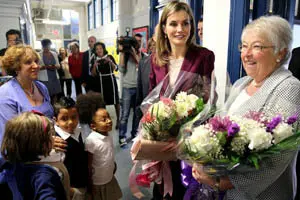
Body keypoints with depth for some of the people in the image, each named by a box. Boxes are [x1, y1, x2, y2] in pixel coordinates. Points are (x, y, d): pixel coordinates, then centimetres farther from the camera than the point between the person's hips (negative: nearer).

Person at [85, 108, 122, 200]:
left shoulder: (109, 136, -6)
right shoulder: (91, 140, -27)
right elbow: (88, 164, -20)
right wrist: (89, 182, -13)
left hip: (110, 178, 6)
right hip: (97, 182, -6)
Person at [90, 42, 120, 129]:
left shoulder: (109, 57, 0)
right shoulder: (94, 60, 4)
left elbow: (115, 68, -12)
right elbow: (93, 74, 1)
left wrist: (110, 62, -28)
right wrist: (94, 66, -15)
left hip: (111, 80, -1)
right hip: (101, 82, 1)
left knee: (115, 101, 1)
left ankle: (118, 120, 12)